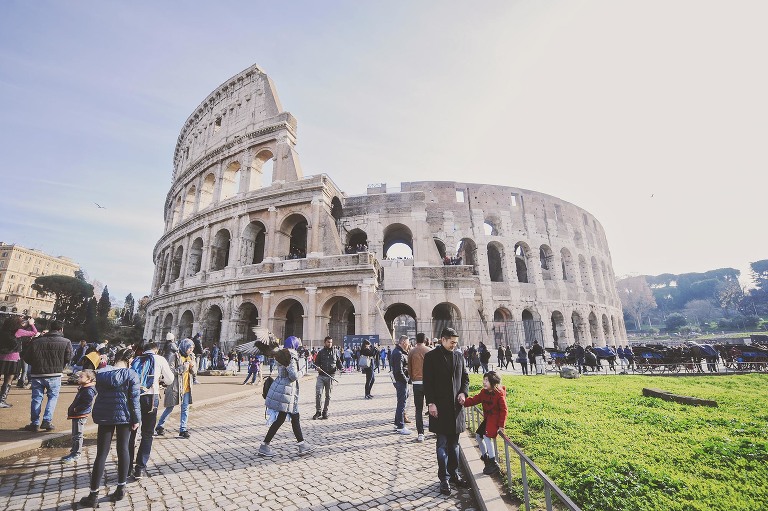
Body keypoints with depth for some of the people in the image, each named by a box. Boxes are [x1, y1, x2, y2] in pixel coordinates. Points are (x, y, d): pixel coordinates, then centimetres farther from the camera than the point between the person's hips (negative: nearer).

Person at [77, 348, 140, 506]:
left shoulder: (101, 373, -1)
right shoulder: (131, 374, -13)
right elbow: (134, 399, -12)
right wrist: (136, 419, -2)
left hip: (104, 416, 3)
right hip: (124, 416, -2)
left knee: (102, 454, 7)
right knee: (123, 449, 11)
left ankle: (93, 495, 11)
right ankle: (121, 488, 20)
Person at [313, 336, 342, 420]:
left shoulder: (335, 352, 7)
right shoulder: (320, 352, 7)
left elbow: (338, 362, 11)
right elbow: (316, 363, 10)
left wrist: (341, 368, -7)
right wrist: (317, 367, -11)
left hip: (330, 376, 1)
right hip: (321, 376, 0)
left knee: (328, 395, 8)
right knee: (318, 393, -8)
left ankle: (325, 412, 22)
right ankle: (318, 411, 8)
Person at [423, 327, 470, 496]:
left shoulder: (459, 355, 5)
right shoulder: (431, 356, -9)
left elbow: (465, 377, 14)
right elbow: (427, 382, -9)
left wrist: (463, 392, -2)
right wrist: (431, 403, -13)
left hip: (456, 406, 5)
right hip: (440, 407, -5)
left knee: (454, 444, 17)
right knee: (442, 444, 6)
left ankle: (454, 475, 31)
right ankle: (444, 479, 19)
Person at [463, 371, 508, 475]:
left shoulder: (499, 394, -19)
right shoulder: (484, 392, 2)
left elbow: (503, 410, -17)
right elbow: (475, 399, -2)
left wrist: (501, 425, -17)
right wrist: (464, 402, -20)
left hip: (495, 419, -8)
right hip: (487, 418, 8)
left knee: (487, 436, -23)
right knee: (478, 435, 14)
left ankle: (493, 463, -12)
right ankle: (485, 455, 36)